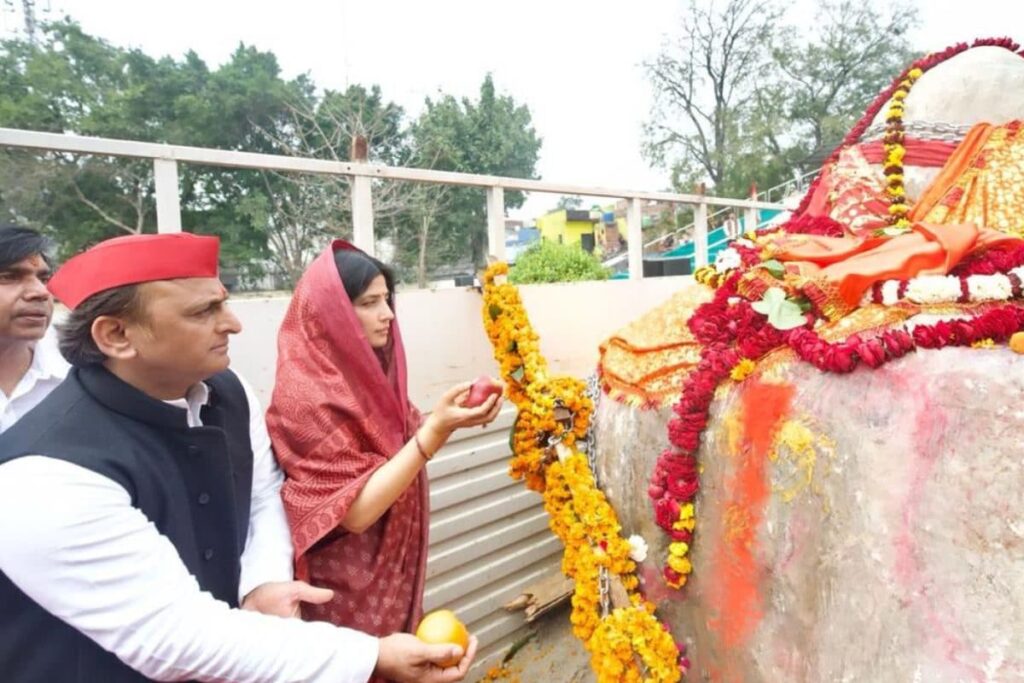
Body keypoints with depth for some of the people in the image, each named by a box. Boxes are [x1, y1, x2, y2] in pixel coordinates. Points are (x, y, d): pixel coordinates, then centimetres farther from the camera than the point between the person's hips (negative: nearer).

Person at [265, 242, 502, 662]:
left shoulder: (367, 370, 1)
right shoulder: (306, 393, -23)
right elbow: (355, 511, -26)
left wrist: (448, 417, -9)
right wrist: (436, 430, -33)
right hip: (347, 591, -7)